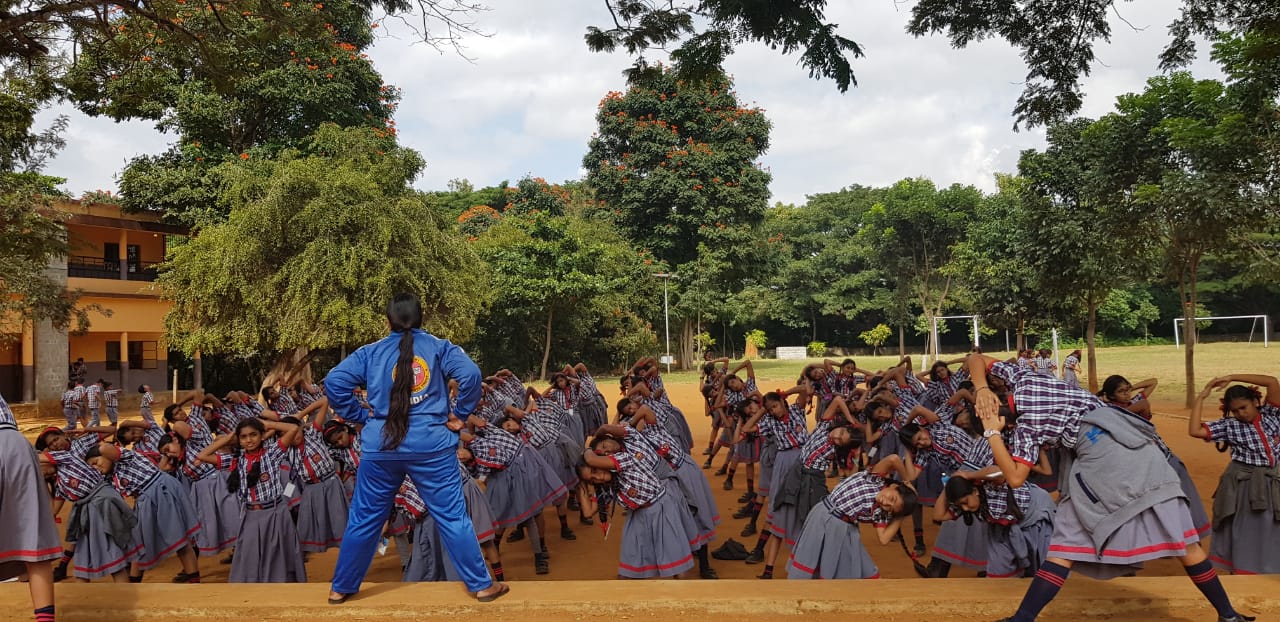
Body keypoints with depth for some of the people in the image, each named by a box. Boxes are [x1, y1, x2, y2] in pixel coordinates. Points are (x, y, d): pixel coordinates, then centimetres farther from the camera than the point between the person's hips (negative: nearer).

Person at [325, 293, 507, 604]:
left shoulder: (371, 352, 7)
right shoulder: (439, 347, 3)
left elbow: (334, 382, -1)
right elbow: (471, 374, -13)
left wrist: (359, 416, 7)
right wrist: (459, 415, -2)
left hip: (381, 447, 2)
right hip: (432, 446, -1)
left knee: (364, 519, 14)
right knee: (452, 517, 4)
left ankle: (341, 588, 27)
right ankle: (482, 585, 11)